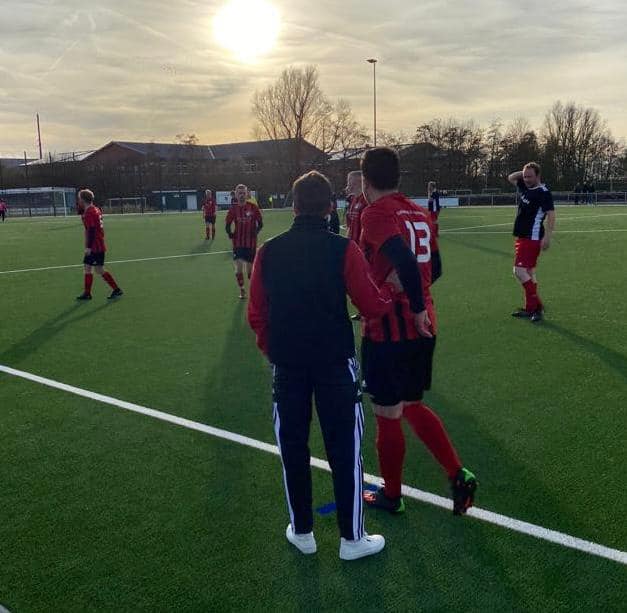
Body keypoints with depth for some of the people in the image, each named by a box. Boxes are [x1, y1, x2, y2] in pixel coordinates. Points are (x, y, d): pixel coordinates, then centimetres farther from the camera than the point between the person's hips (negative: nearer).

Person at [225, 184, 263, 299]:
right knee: (238, 267, -3)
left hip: (251, 243, -1)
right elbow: (228, 224, 8)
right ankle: (242, 290, 15)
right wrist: (230, 233, -10)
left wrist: (256, 231, -18)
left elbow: (260, 223, 0)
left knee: (250, 269, 4)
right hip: (238, 243, 1)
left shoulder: (253, 207, -5)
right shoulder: (233, 209, 0)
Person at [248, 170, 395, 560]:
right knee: (346, 451, 9)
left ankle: (302, 532, 28)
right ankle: (352, 539, 19)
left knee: (293, 450, 15)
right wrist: (392, 293, 13)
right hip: (335, 363, -3)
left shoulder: (269, 252, -1)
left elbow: (257, 315, 3)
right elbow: (373, 305, -8)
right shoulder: (344, 249, -10)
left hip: (286, 365, 3)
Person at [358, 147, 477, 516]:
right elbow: (434, 268, 14)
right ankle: (459, 475, 16)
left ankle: (391, 496, 25)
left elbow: (405, 262, -28)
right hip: (423, 330, 7)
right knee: (413, 406, 23)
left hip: (387, 331, -7)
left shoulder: (376, 213, -13)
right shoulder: (420, 213, 9)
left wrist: (417, 309, -19)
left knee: (388, 416, 9)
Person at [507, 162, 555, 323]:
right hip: (522, 237, 10)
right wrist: (524, 172, 10)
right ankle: (530, 308, 22)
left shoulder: (543, 192, -14)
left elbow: (551, 215, -20)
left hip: (532, 238, -10)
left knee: (519, 270, -16)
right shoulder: (525, 187, 10)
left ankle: (536, 306, -11)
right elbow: (511, 178, 26)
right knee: (528, 272, 14)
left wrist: (547, 237, -26)